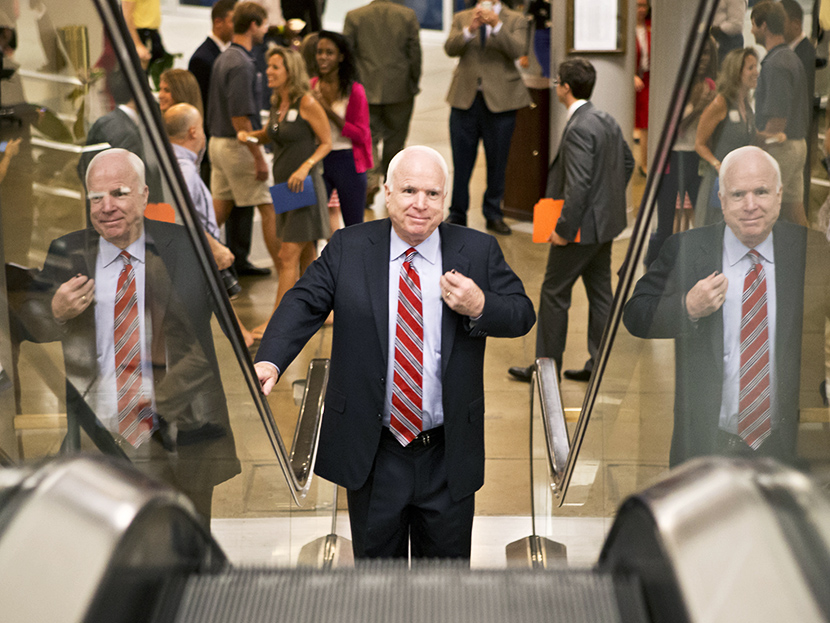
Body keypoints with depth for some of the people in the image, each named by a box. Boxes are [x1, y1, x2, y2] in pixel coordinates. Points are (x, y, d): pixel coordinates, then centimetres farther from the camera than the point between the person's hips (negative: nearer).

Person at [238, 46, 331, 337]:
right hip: (284, 187, 8)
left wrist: (306, 166, -21)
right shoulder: (277, 103, 10)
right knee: (306, 256, 15)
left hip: (305, 186, -8)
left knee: (288, 257, -8)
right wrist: (249, 135, 7)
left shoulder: (307, 103, -13)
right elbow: (271, 134, 26)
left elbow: (326, 142, -8)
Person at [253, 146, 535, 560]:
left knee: (448, 558, 15)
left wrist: (479, 307, -20)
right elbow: (304, 303, -10)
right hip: (372, 453, 0)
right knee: (375, 558, 15)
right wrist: (270, 360, -27)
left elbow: (523, 315, 1)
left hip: (449, 456, 1)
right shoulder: (347, 248, -1)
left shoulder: (478, 251, 0)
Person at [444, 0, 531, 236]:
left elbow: (517, 50, -15)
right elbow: (450, 49, -8)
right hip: (465, 99, 1)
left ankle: (493, 214, 20)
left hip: (499, 100, -1)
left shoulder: (515, 20, 2)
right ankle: (457, 214, 17)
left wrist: (496, 25, -27)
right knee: (461, 161, 6)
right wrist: (470, 29, -23)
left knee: (497, 161, 7)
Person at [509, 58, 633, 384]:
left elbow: (578, 185, -26)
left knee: (554, 294, 3)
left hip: (583, 226, -9)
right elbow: (627, 162, 18)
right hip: (606, 224, 9)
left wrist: (563, 229, -20)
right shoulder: (607, 120, 7)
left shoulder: (578, 129, -22)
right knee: (600, 293, 14)